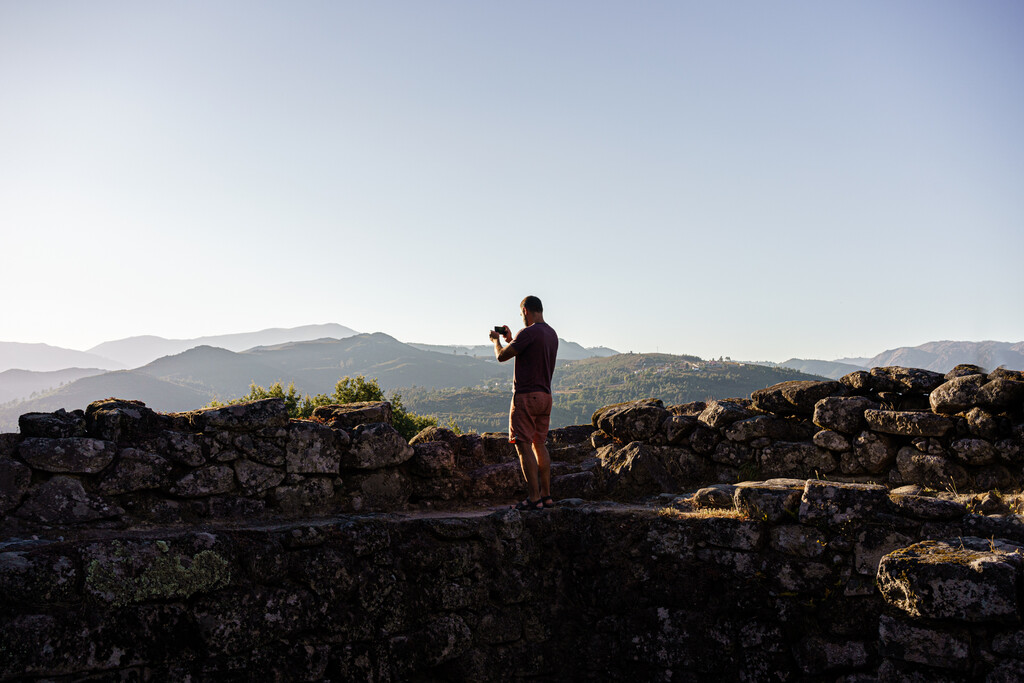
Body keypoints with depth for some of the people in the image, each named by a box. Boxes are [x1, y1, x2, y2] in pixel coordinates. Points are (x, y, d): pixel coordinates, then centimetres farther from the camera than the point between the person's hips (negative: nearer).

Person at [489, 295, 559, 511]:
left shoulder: (528, 333, -14)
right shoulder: (552, 334, 14)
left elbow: (501, 356, -10)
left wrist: (496, 340, 10)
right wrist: (510, 339, 29)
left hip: (526, 396, -9)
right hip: (545, 396, 9)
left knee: (524, 446, -4)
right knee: (539, 444, 15)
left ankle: (534, 498, -6)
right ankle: (546, 495, 18)